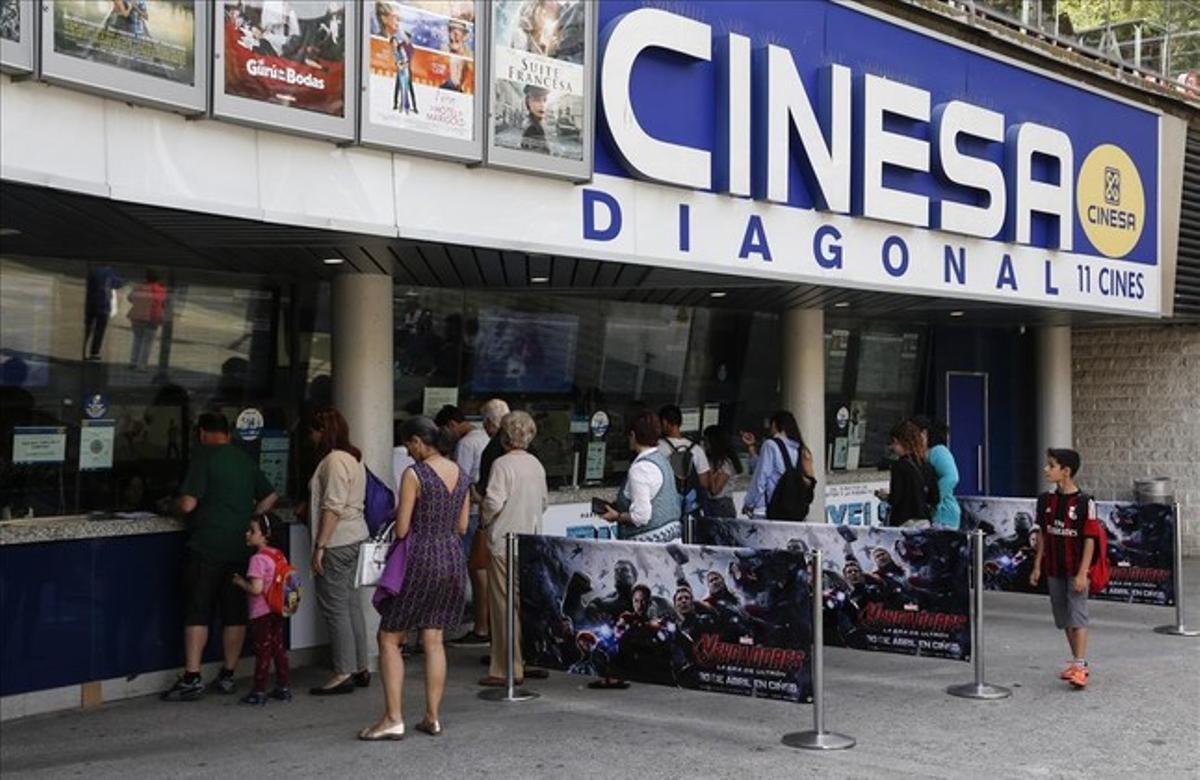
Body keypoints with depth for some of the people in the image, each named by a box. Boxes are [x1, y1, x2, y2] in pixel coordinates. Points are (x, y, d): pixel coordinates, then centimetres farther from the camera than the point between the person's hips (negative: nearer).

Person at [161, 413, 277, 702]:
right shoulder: (247, 460, 12)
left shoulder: (204, 457, -8)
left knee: (197, 613, -3)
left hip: (207, 547, -6)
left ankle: (191, 679, -6)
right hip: (240, 547, 6)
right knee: (235, 613, 9)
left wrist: (175, 504, 8)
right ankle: (228, 676, 15)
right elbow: (269, 497, 18)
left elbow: (188, 504, -13)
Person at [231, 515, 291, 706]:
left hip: (261, 613, -8)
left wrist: (240, 582, -8)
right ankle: (283, 688, 19)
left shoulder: (258, 559, -18)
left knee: (262, 651, -1)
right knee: (279, 648, 14)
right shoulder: (278, 555, 6)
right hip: (277, 611, 8)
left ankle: (259, 692, 6)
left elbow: (256, 588, -25)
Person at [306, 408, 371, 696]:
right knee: (351, 604, 12)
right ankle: (360, 669, 17)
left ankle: (344, 673, -2)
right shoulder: (352, 457, 16)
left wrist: (320, 546, -19)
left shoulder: (335, 460, -15)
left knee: (335, 607, -5)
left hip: (338, 542, -10)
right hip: (355, 537, 10)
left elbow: (333, 508, -20)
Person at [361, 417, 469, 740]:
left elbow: (402, 529, -12)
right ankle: (432, 717, 14)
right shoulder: (460, 473, 7)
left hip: (420, 559, -7)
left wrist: (398, 517, 8)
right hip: (453, 557, 7)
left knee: (389, 639, 4)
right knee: (433, 640, 13)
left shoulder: (414, 475, -13)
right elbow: (462, 526, 12)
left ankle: (393, 719, 0)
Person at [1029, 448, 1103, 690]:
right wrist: (1037, 566, 10)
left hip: (1075, 570, -6)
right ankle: (1078, 662, 23)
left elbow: (1090, 540, -13)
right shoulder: (1046, 500, 4)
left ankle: (1080, 667, -8)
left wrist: (1083, 573, -16)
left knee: (1078, 617, -8)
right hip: (1054, 570, 6)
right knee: (1064, 619, 12)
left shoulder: (1084, 502, -13)